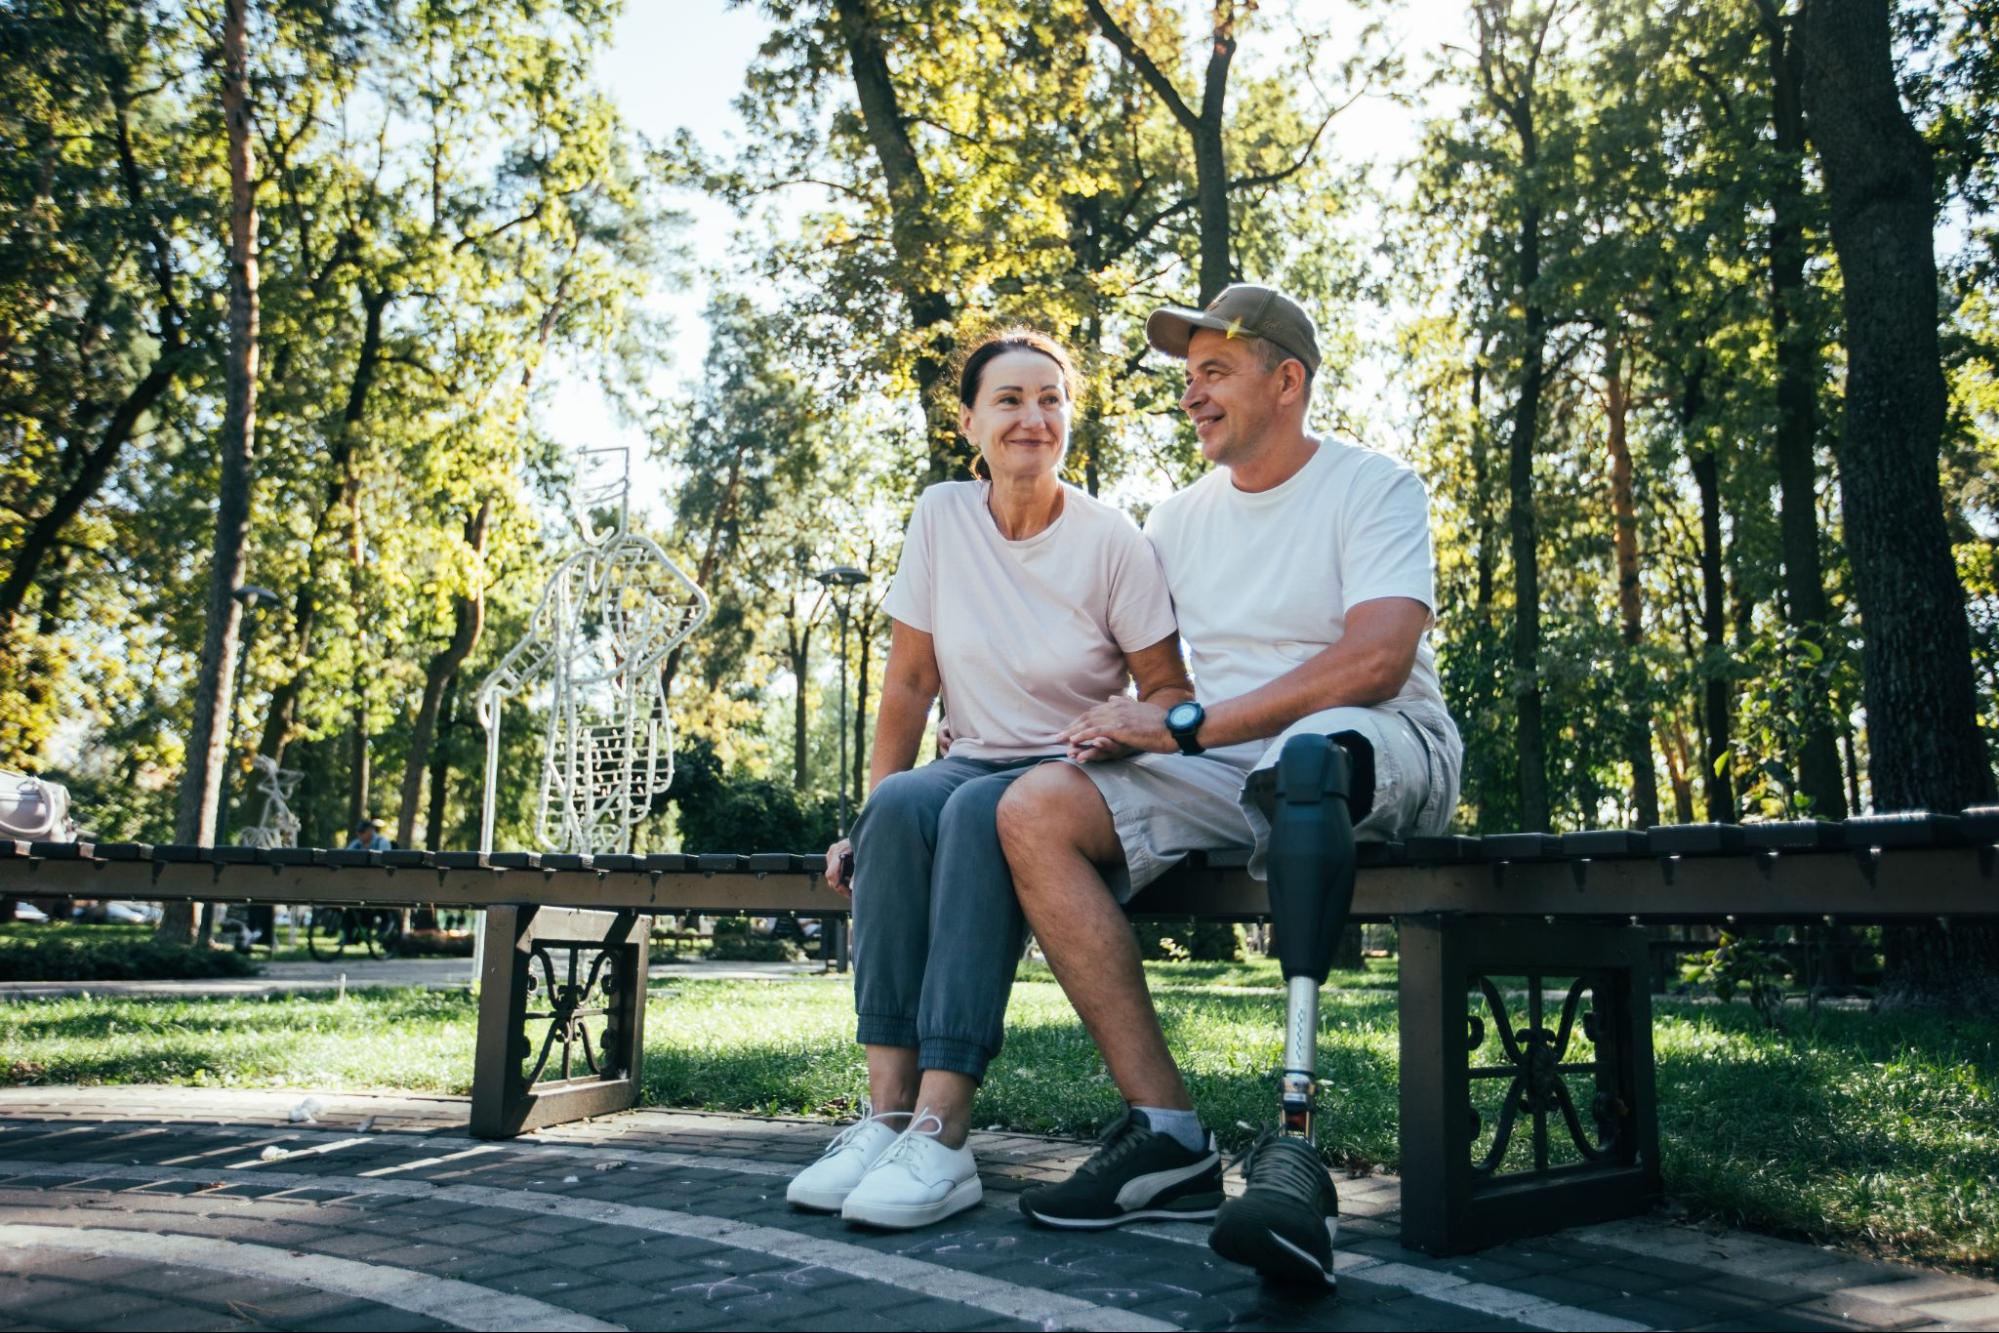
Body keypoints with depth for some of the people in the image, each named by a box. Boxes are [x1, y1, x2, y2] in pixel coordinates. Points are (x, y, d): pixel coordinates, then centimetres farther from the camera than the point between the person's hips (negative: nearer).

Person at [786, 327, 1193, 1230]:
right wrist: (867, 816, -2)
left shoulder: (1112, 542, -5)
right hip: (974, 763, 3)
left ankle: (943, 1132, -39)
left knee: (979, 811, -35)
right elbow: (908, 684, 3)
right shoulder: (941, 517, 2)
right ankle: (888, 1112, -33)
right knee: (901, 807, -31)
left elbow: (1170, 691, -1)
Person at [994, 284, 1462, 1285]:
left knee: (1303, 755, -42)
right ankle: (1165, 1129, -20)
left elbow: (1376, 660, -17)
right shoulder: (1179, 520, 16)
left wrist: (1184, 726, -19)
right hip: (1224, 766, 5)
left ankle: (1292, 1151, -42)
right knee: (1036, 809, -20)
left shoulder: (1373, 486, -1)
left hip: (1383, 753, -5)